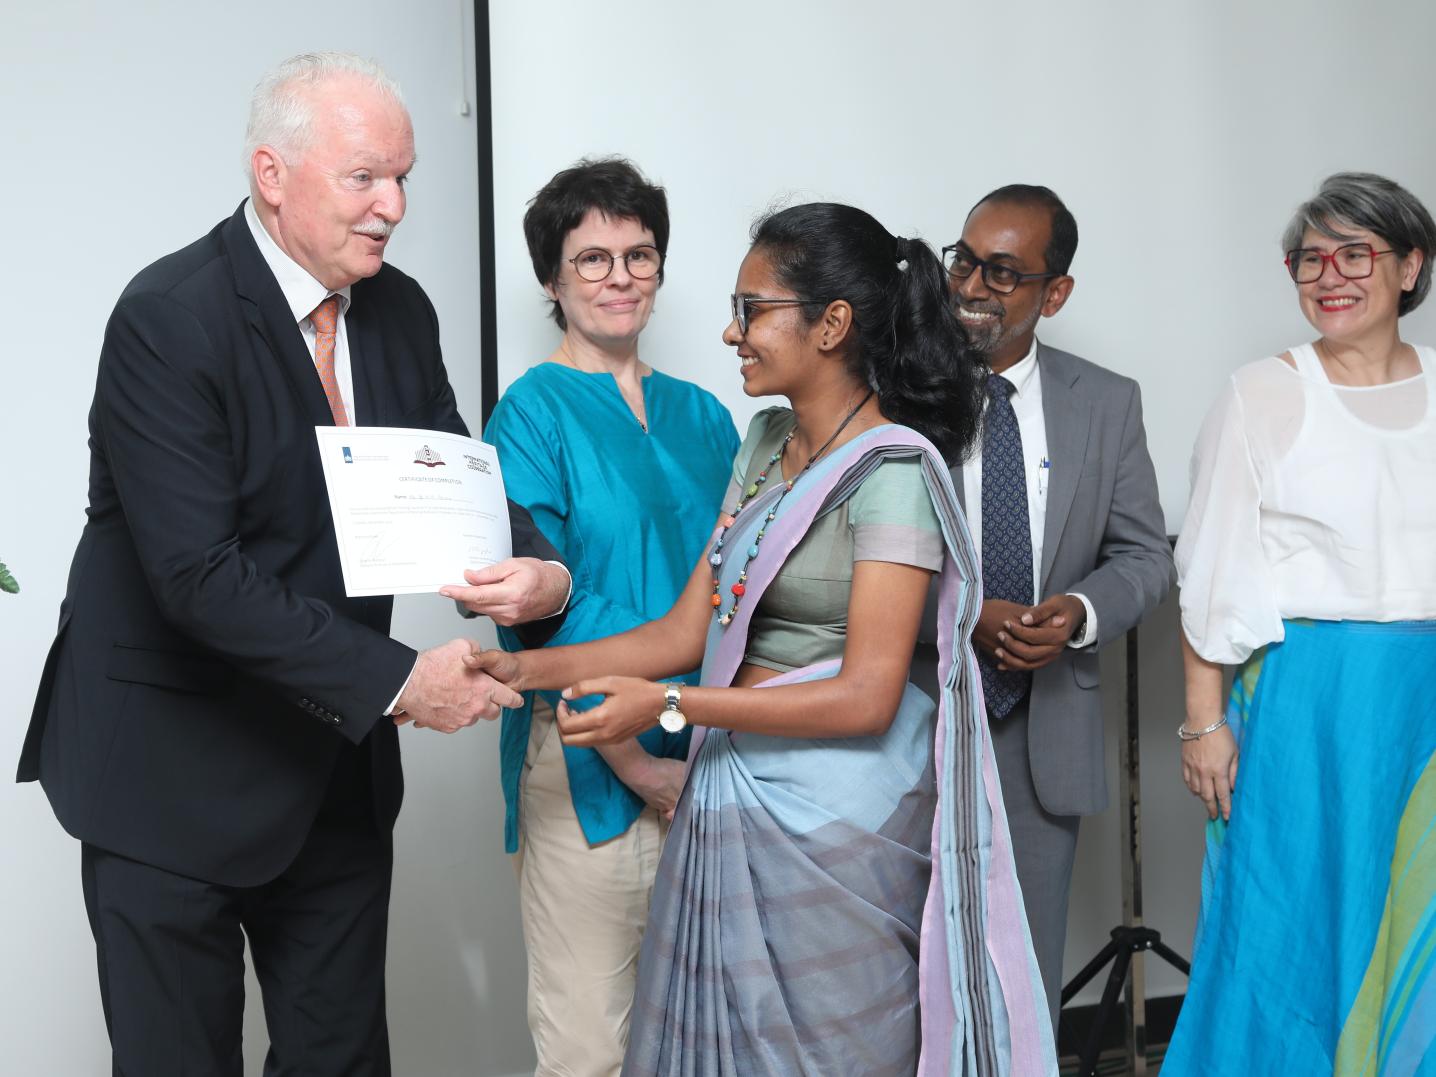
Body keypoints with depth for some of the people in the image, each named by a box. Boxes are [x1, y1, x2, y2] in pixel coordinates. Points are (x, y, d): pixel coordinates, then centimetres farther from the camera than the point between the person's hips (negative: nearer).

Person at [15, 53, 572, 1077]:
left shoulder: (400, 311, 1)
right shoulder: (168, 319, -20)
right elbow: (197, 573, -26)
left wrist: (544, 569, -15)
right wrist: (396, 679, -26)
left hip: (334, 756, 6)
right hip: (173, 770, -6)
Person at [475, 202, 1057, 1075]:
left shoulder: (891, 471, -14)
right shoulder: (767, 445, 10)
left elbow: (867, 697, -19)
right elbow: (689, 631, 9)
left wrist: (669, 706, -21)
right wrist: (530, 668, -1)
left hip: (833, 820, -7)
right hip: (735, 800, 7)